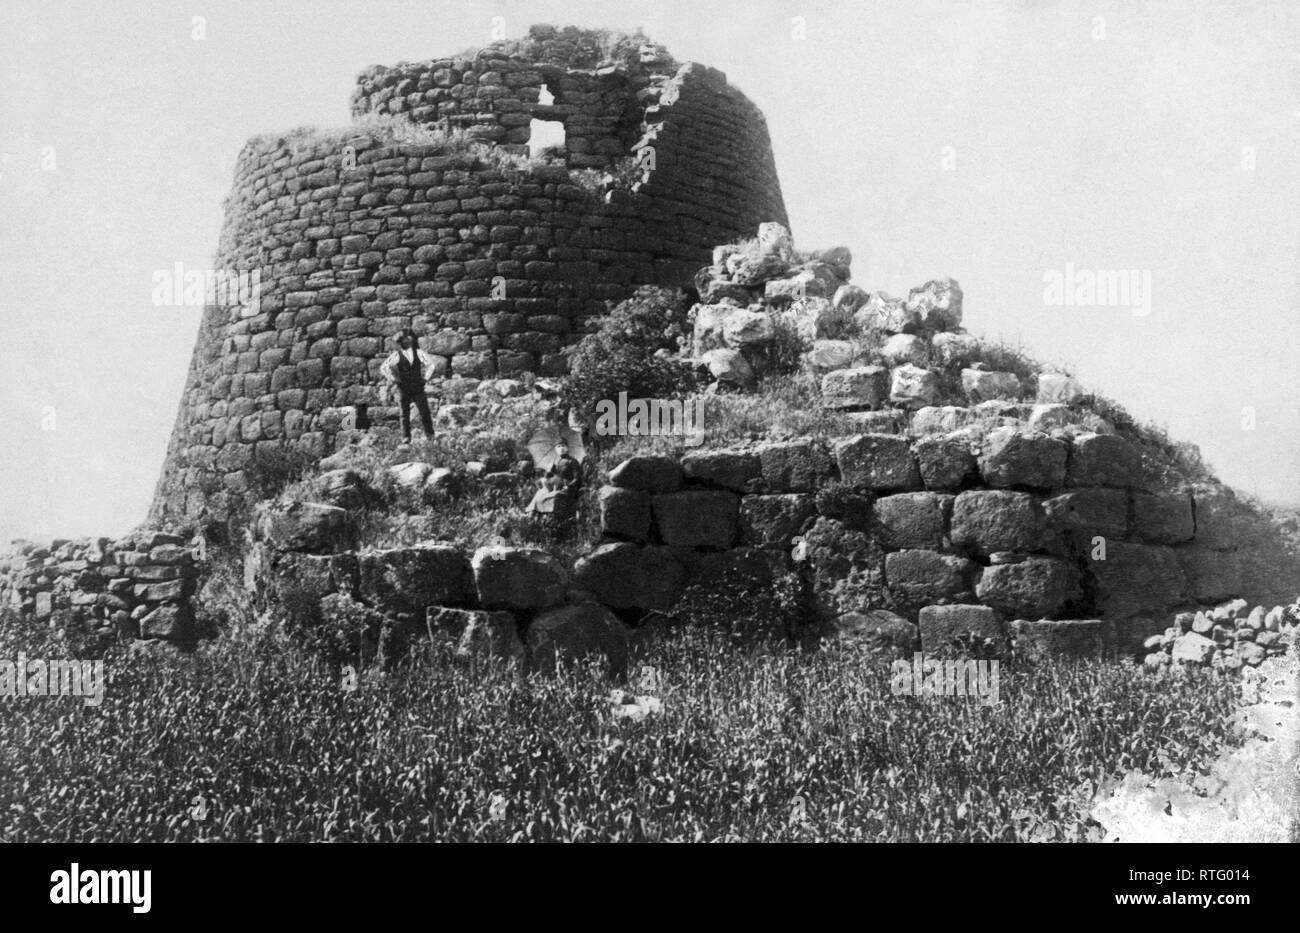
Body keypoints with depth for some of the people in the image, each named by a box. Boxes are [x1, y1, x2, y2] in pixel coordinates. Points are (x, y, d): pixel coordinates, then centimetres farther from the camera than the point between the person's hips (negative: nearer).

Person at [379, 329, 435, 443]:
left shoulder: (417, 352, 7)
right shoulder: (396, 355, 0)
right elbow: (383, 368, 5)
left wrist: (424, 377, 11)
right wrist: (392, 379, -3)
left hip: (418, 388, 1)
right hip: (403, 389, -1)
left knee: (425, 412, -5)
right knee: (404, 414, 2)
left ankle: (430, 436, -1)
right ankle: (407, 437, 7)